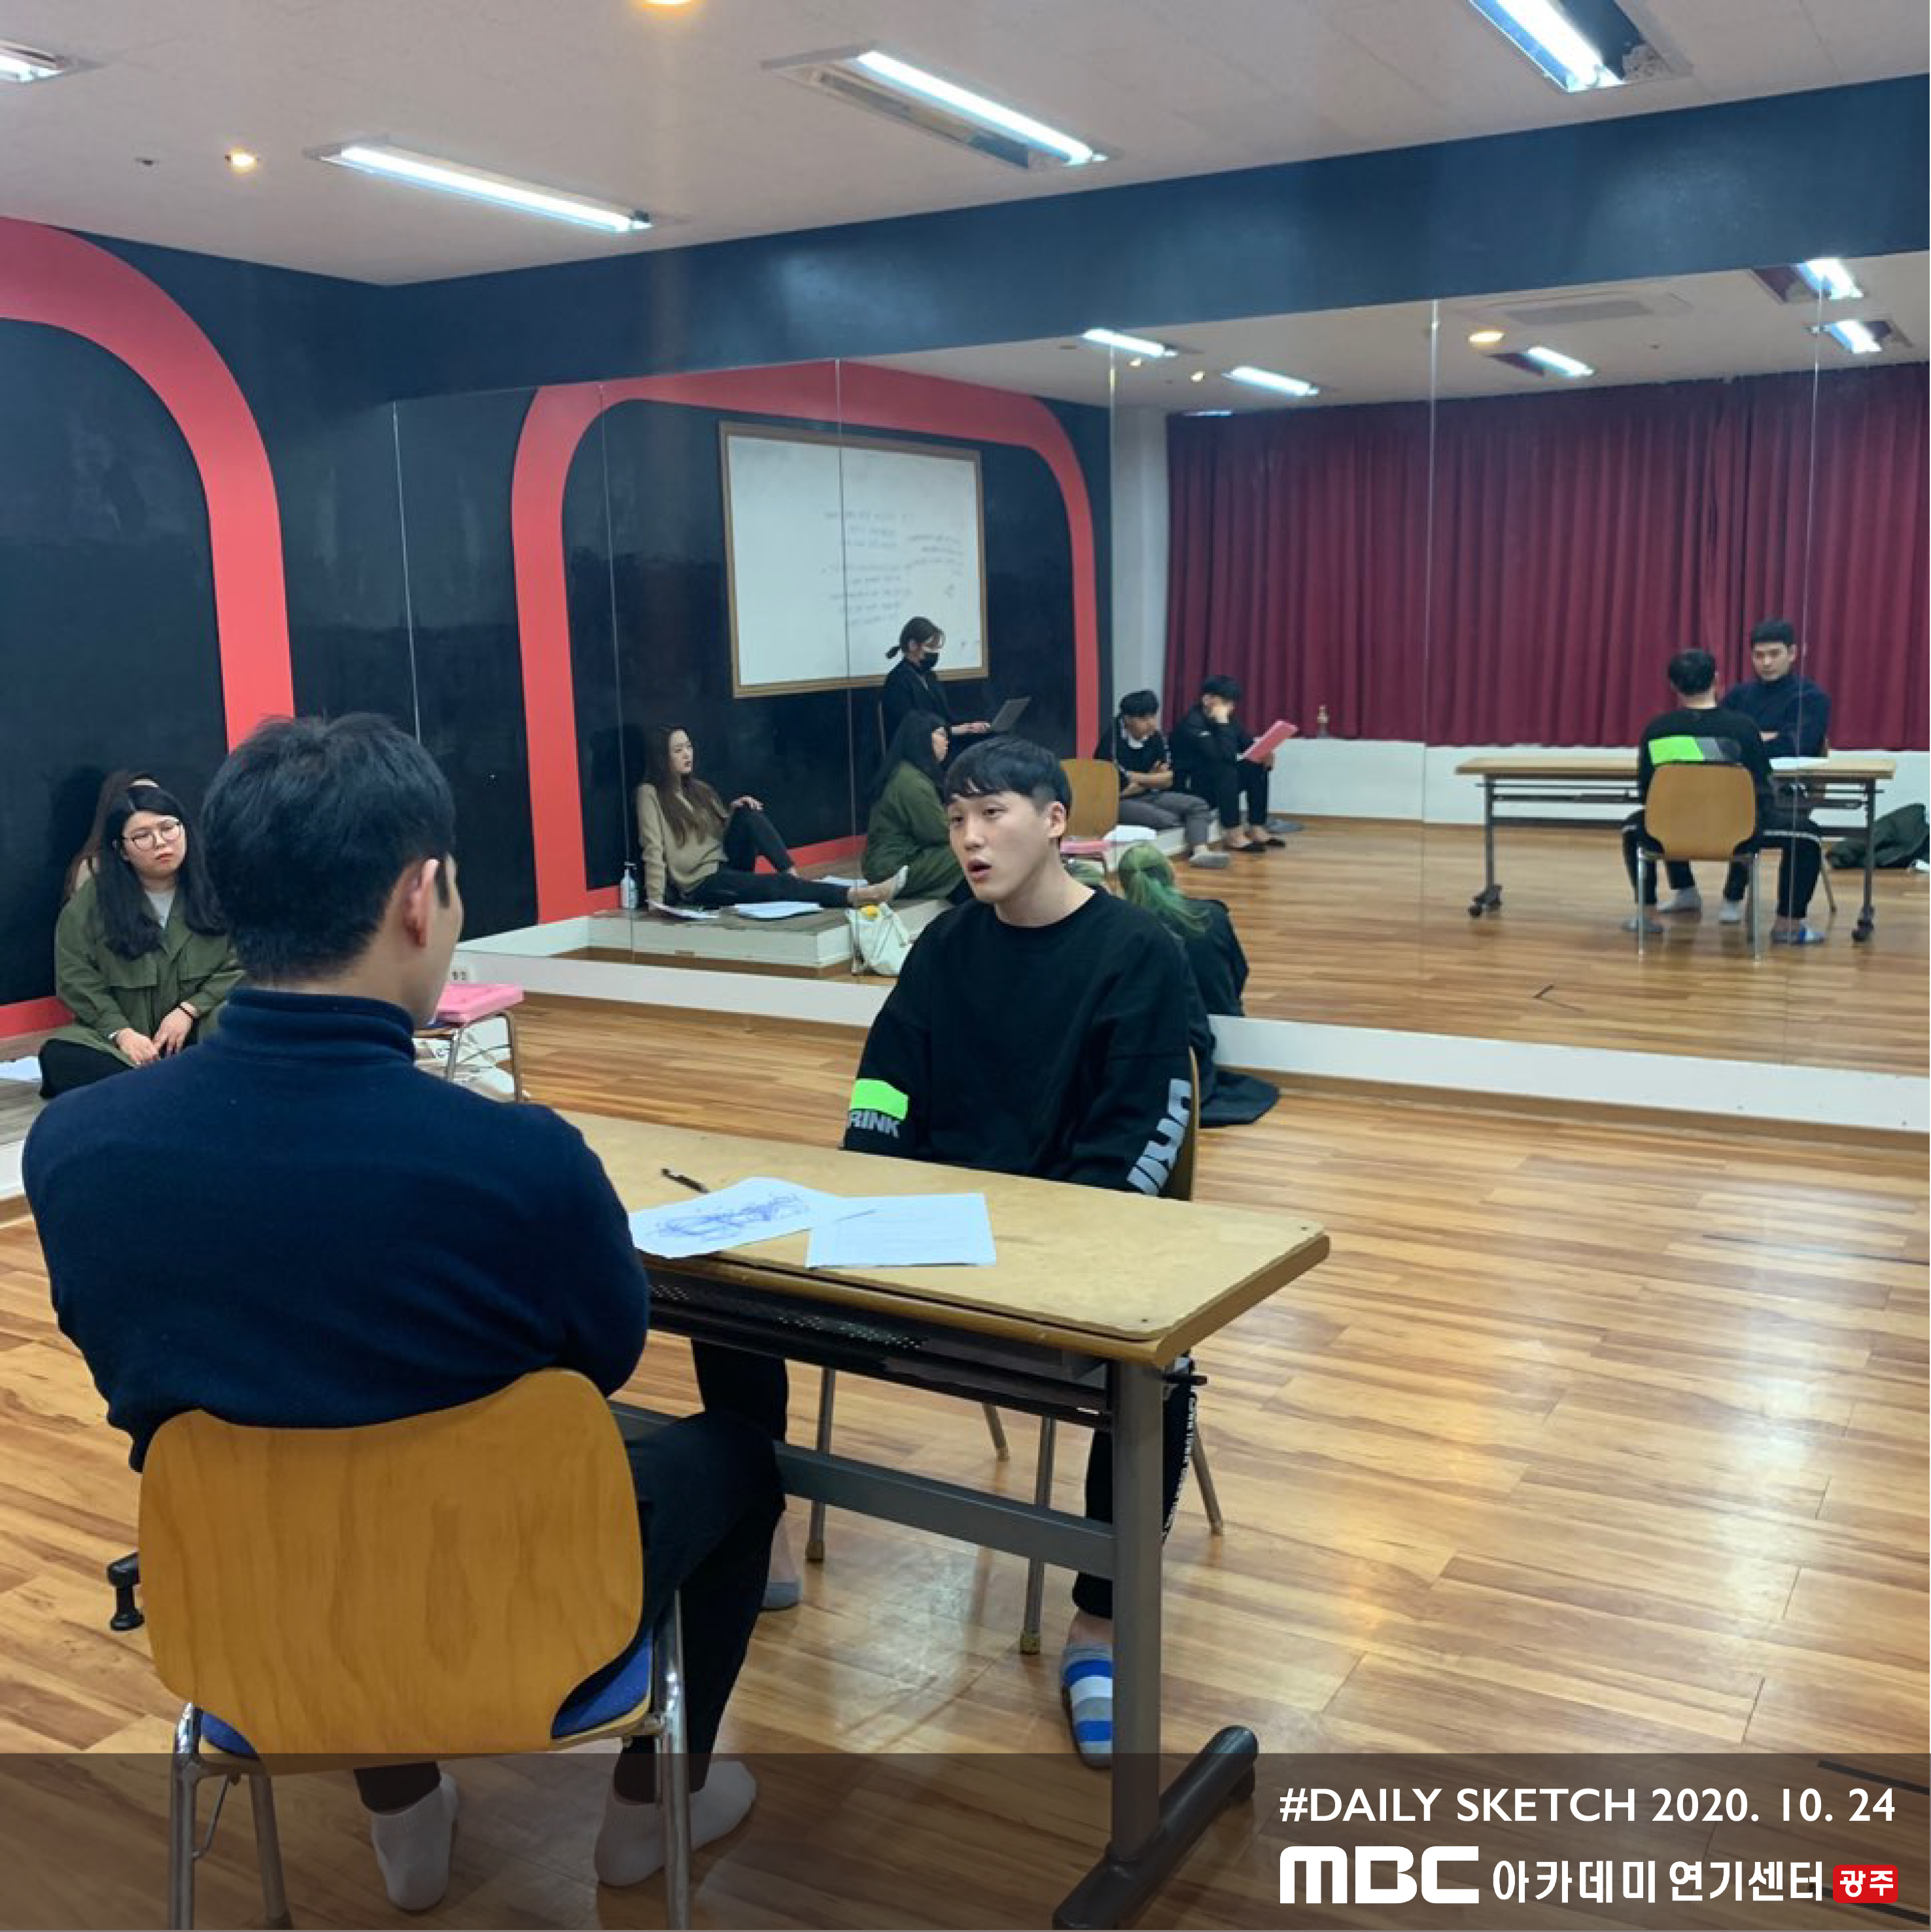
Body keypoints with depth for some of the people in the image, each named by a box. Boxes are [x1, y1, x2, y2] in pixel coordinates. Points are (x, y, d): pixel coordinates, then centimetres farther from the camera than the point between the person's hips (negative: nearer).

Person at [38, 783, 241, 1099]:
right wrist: (121, 1031, -14)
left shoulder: (216, 890, 0)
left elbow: (239, 964, -1)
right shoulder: (90, 901, 1)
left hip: (205, 1029, -1)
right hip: (122, 1033, 1)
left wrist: (188, 1011, -14)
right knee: (61, 1058, -30)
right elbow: (76, 977, -1)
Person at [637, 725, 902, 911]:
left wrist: (736, 813, -4)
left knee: (748, 813, -17)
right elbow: (654, 851, -10)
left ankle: (794, 876, -27)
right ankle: (857, 895, -42)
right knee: (776, 885, -29)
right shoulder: (650, 794, 0)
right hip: (701, 883, -7)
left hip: (728, 866, 7)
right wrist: (656, 901, -21)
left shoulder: (698, 789, 19)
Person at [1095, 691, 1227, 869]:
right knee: (1168, 820, -27)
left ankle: (1200, 850, -30)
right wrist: (1152, 779, -2)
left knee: (1198, 806, -7)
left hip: (1148, 796, 8)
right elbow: (1122, 789, -19)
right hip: (1119, 803, -8)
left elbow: (1168, 780, 6)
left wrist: (1138, 778, -10)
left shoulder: (1156, 737, 4)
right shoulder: (1112, 742, -17)